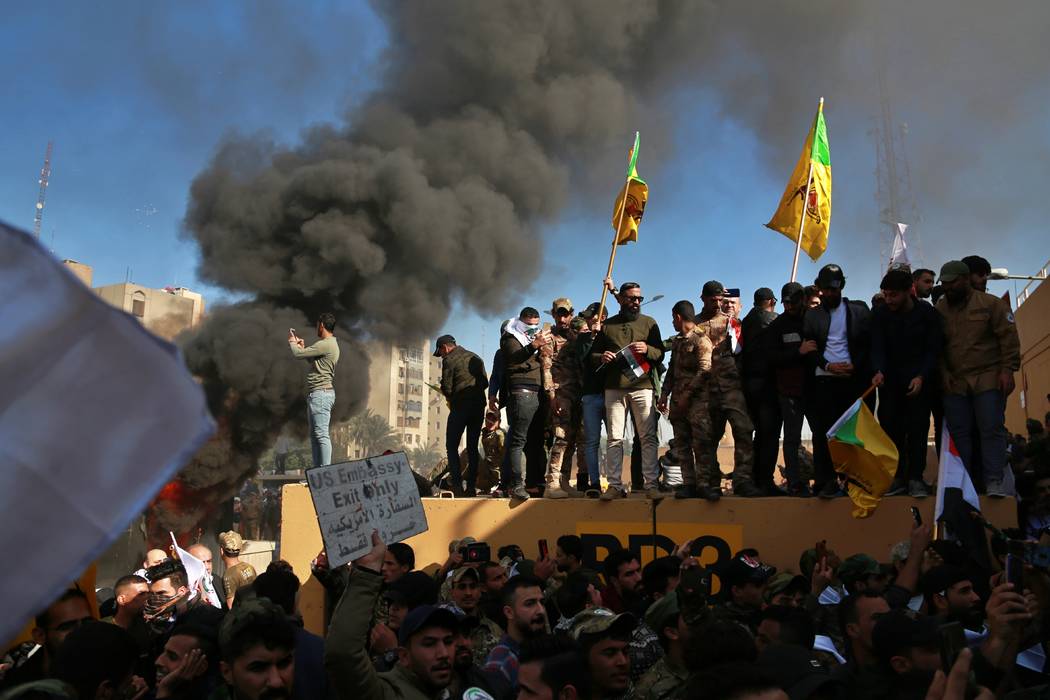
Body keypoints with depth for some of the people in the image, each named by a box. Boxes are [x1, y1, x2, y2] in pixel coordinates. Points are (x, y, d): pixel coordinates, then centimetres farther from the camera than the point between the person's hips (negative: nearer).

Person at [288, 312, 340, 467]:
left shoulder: (325, 345, -14)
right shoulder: (329, 344, 20)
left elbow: (297, 354, -12)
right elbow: (313, 360, 32)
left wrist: (292, 341, 8)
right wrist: (303, 347, 24)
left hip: (321, 394, -11)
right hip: (317, 394, 11)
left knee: (322, 434, -12)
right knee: (314, 435, 12)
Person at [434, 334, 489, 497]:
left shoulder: (449, 360, -5)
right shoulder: (476, 358, 15)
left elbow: (446, 388, -8)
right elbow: (485, 383, 14)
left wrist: (450, 398, 12)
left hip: (460, 406, -6)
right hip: (479, 405, 6)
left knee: (452, 447, 2)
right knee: (473, 447, 10)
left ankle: (457, 486, -8)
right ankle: (471, 487, 6)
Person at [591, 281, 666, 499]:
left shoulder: (649, 323, 13)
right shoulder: (608, 325, 15)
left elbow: (660, 353, 9)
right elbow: (593, 354, 18)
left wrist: (647, 349, -12)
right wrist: (602, 357, -5)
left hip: (642, 386, -1)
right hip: (614, 388, 1)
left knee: (648, 437, -4)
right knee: (615, 438, 0)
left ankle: (651, 484, -1)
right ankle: (615, 485, 3)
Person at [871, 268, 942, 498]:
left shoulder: (927, 313, -7)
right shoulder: (880, 314, -4)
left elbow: (933, 349, -6)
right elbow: (877, 347, -10)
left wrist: (921, 377, -19)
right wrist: (879, 371, -28)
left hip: (918, 378, -1)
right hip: (890, 379, 2)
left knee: (918, 427, -5)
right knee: (890, 426, -3)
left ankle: (915, 478, -1)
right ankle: (897, 477, 4)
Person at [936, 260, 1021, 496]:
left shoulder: (990, 304, 0)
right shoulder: (940, 309, 7)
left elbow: (1009, 338, -3)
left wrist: (1008, 370, -9)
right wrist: (943, 372, 0)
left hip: (988, 379, -3)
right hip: (954, 382, 3)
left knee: (992, 430, -5)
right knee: (959, 433, 3)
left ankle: (994, 481, -1)